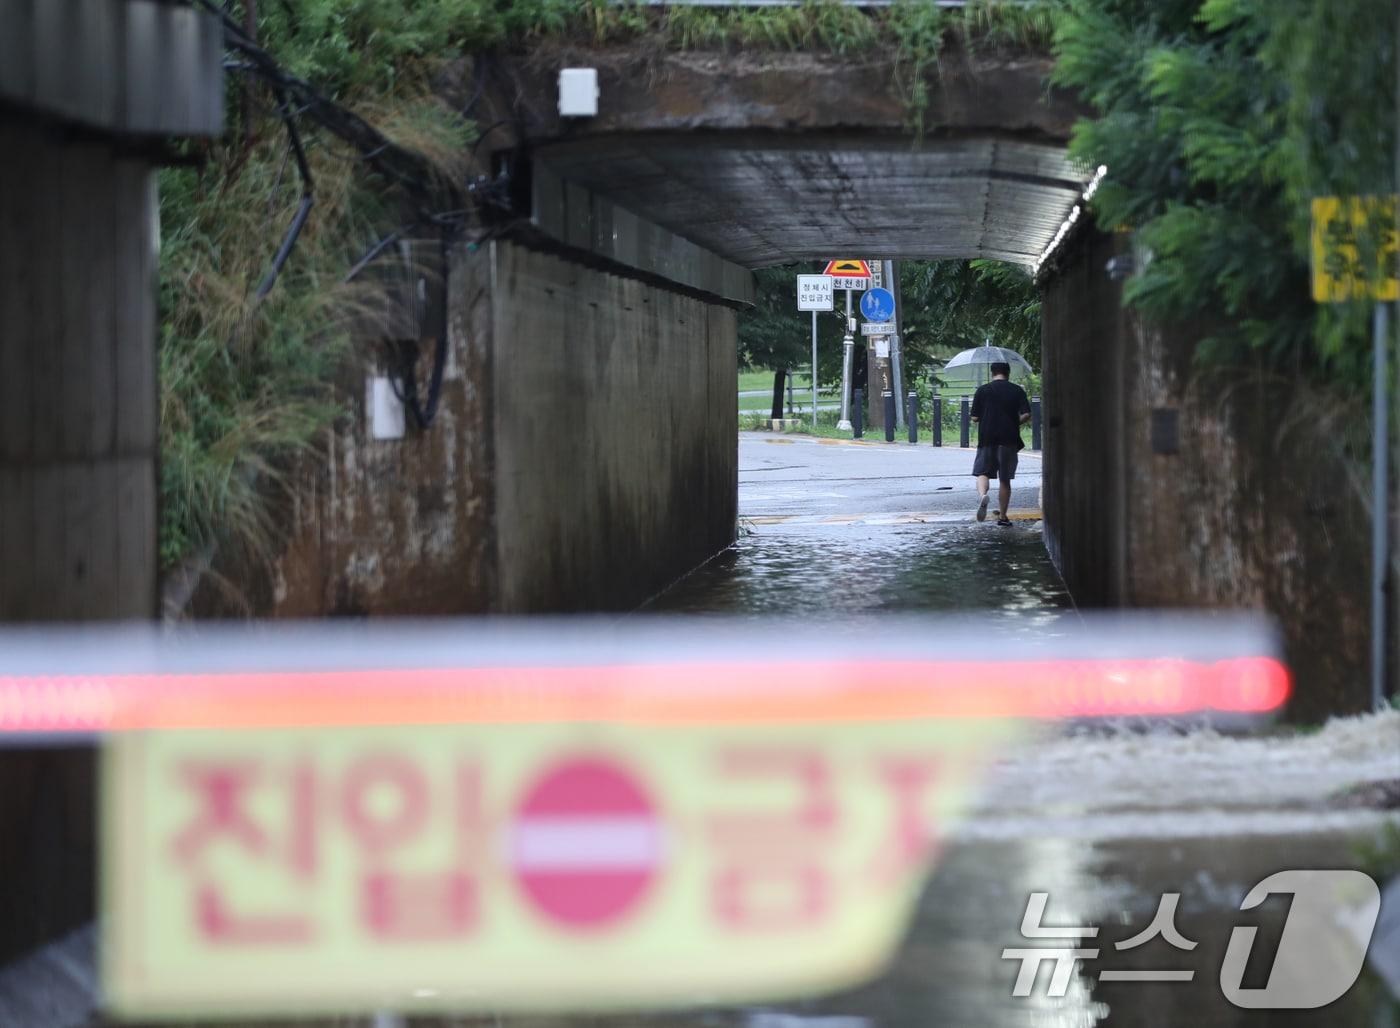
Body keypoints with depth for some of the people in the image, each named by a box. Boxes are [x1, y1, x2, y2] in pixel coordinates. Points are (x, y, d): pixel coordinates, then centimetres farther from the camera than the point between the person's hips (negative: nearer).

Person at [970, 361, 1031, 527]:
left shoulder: (982, 391, 1)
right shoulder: (1017, 391, 2)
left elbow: (975, 418, 0)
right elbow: (1026, 415, -6)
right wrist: (1014, 423, 12)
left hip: (987, 438, -1)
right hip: (1009, 439, 1)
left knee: (982, 472, 5)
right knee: (1005, 479, 10)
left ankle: (982, 495, -27)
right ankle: (1003, 516, 14)